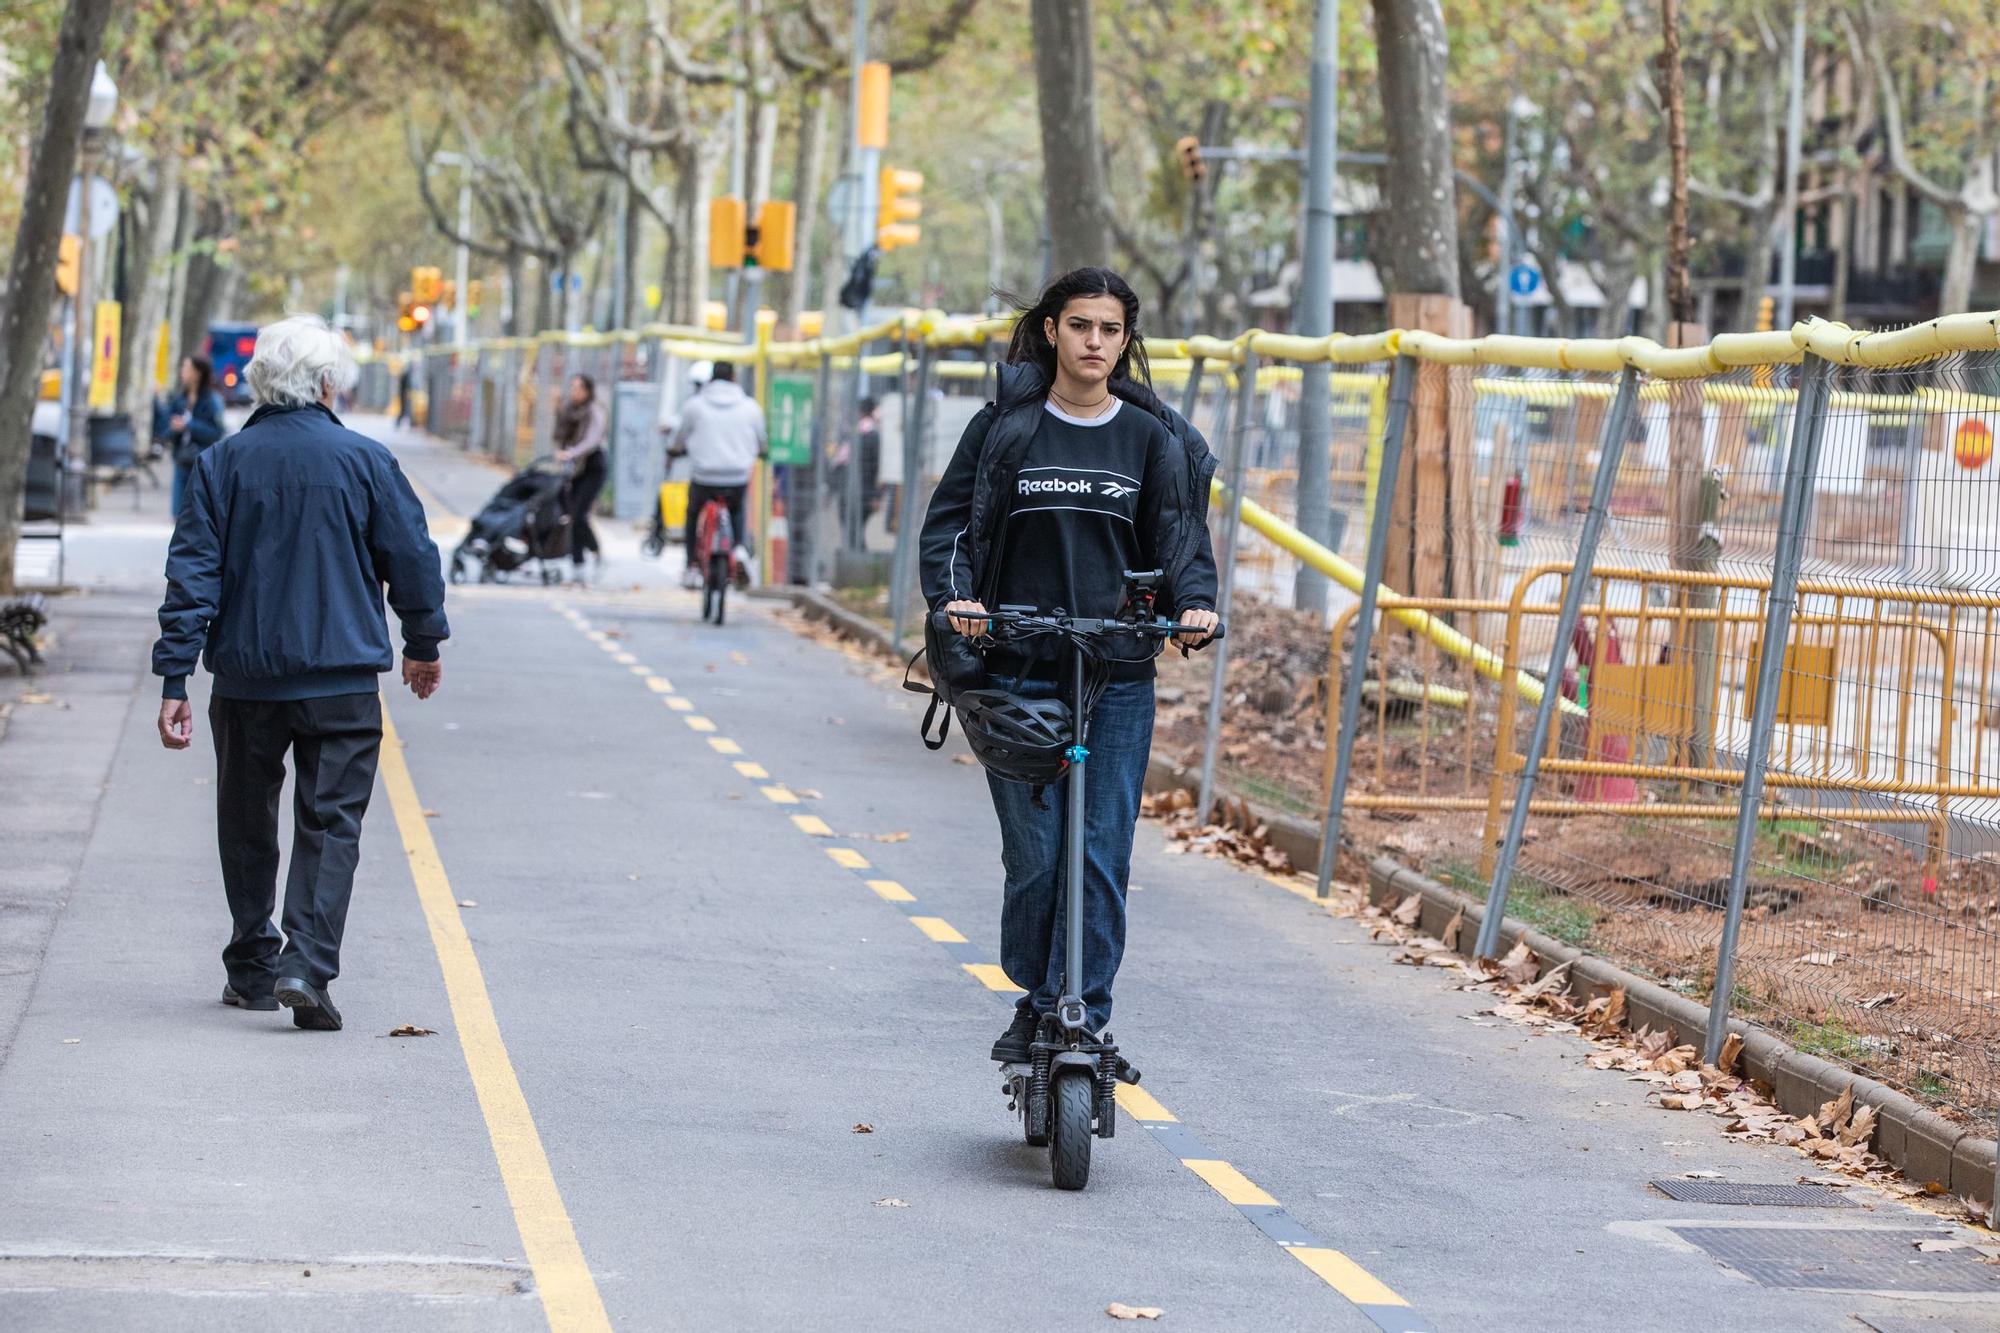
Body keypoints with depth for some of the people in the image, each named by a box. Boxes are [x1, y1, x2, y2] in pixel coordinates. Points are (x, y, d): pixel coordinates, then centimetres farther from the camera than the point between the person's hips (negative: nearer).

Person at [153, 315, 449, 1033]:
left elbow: (192, 571, -3)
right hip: (343, 678, -2)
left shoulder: (222, 464, -1)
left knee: (247, 824, 16)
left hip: (245, 678, 2)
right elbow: (413, 557, 2)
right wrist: (424, 644, 18)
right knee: (331, 823, 1)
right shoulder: (365, 461, -4)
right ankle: (307, 965, -15)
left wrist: (174, 680, -2)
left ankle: (252, 968, 22)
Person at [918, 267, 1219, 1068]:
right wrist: (954, 593, -13)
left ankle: (1088, 1018, 2)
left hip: (1118, 676, 1)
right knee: (1033, 852, -3)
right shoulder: (1006, 425, 4)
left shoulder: (1154, 436, 7)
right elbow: (948, 520, 5)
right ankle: (1035, 1001, 17)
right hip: (1017, 670, -1)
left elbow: (1181, 532, 7)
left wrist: (1193, 603, -12)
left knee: (1101, 855, -5)